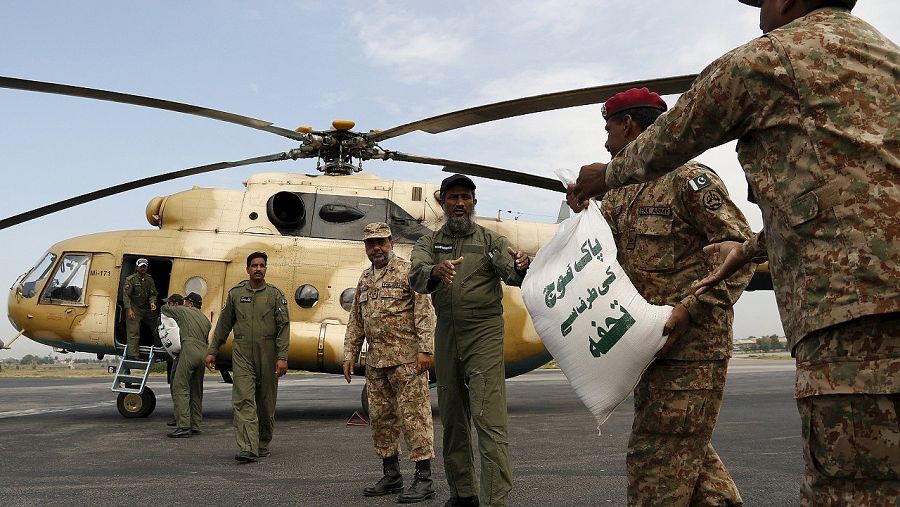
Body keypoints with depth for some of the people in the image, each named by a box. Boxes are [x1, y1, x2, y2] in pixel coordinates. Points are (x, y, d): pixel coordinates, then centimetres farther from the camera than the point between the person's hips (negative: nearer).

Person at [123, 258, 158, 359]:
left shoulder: (149, 279, 6)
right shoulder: (131, 279, -9)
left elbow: (153, 294, 8)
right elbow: (126, 295, -11)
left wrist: (152, 302, -13)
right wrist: (129, 309, -18)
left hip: (146, 308, 6)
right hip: (134, 308, -6)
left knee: (155, 324, 12)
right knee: (133, 332, -9)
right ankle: (132, 354, -11)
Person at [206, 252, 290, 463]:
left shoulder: (275, 294, 1)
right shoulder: (235, 293, 8)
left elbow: (283, 326, -4)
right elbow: (223, 325, 14)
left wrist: (282, 357, -13)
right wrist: (212, 351, 12)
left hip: (267, 355, 0)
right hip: (242, 355, 1)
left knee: (266, 402, 9)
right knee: (243, 399, -10)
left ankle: (263, 443, 26)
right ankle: (248, 448, -14)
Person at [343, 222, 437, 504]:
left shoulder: (408, 272, -3)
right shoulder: (364, 280, 18)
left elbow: (424, 313, -10)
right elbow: (356, 322, 21)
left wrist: (424, 349, -17)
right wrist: (350, 354, 15)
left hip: (407, 359, -7)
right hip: (375, 361, 7)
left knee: (414, 415, -7)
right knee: (381, 417, 11)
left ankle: (424, 479, 0)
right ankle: (391, 477, 23)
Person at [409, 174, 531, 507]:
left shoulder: (491, 240, 5)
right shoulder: (429, 243, 10)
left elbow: (510, 273, -13)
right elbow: (416, 277, -10)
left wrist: (521, 267, -37)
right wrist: (436, 271, -33)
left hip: (484, 334, -3)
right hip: (446, 337, 4)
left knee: (489, 420, -11)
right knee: (453, 419, 11)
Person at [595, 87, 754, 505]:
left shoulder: (689, 178, -8)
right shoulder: (617, 194, 18)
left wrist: (688, 310, -23)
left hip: (692, 343, -9)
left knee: (657, 458, -7)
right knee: (686, 452, 17)